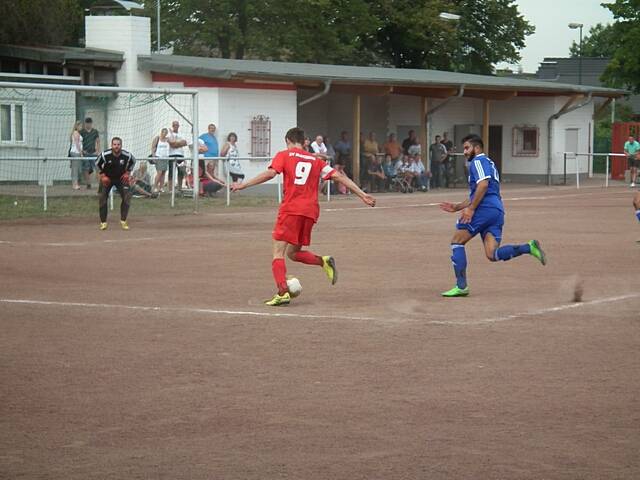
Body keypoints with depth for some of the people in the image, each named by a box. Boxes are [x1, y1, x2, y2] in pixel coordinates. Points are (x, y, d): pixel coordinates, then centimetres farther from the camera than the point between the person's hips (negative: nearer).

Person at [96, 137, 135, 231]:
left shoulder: (127, 155, -22)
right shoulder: (105, 155, -26)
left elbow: (133, 162, 2)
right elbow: (97, 164, -5)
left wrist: (128, 173, -5)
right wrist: (102, 175, -10)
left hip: (121, 178, 1)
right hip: (106, 178, -1)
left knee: (127, 196, -13)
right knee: (102, 197, -10)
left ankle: (123, 221, 0)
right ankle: (103, 222, 3)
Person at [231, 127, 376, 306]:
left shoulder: (284, 155, 7)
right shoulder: (316, 160, 18)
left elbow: (270, 173, -8)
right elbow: (338, 176, 12)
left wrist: (243, 185, -6)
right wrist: (362, 194, 11)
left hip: (291, 210, -5)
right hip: (310, 212, 5)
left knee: (278, 253, -2)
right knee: (293, 252, 20)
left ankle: (282, 292, -20)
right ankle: (324, 261, -4)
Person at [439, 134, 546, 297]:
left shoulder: (478, 161, 2)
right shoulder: (488, 163, 32)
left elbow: (483, 185, -16)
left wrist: (470, 209, -18)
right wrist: (457, 207, 33)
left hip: (485, 209, -9)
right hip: (497, 211, 9)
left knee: (457, 242, 1)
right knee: (493, 254, -5)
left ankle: (461, 286, -4)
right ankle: (529, 247, -19)